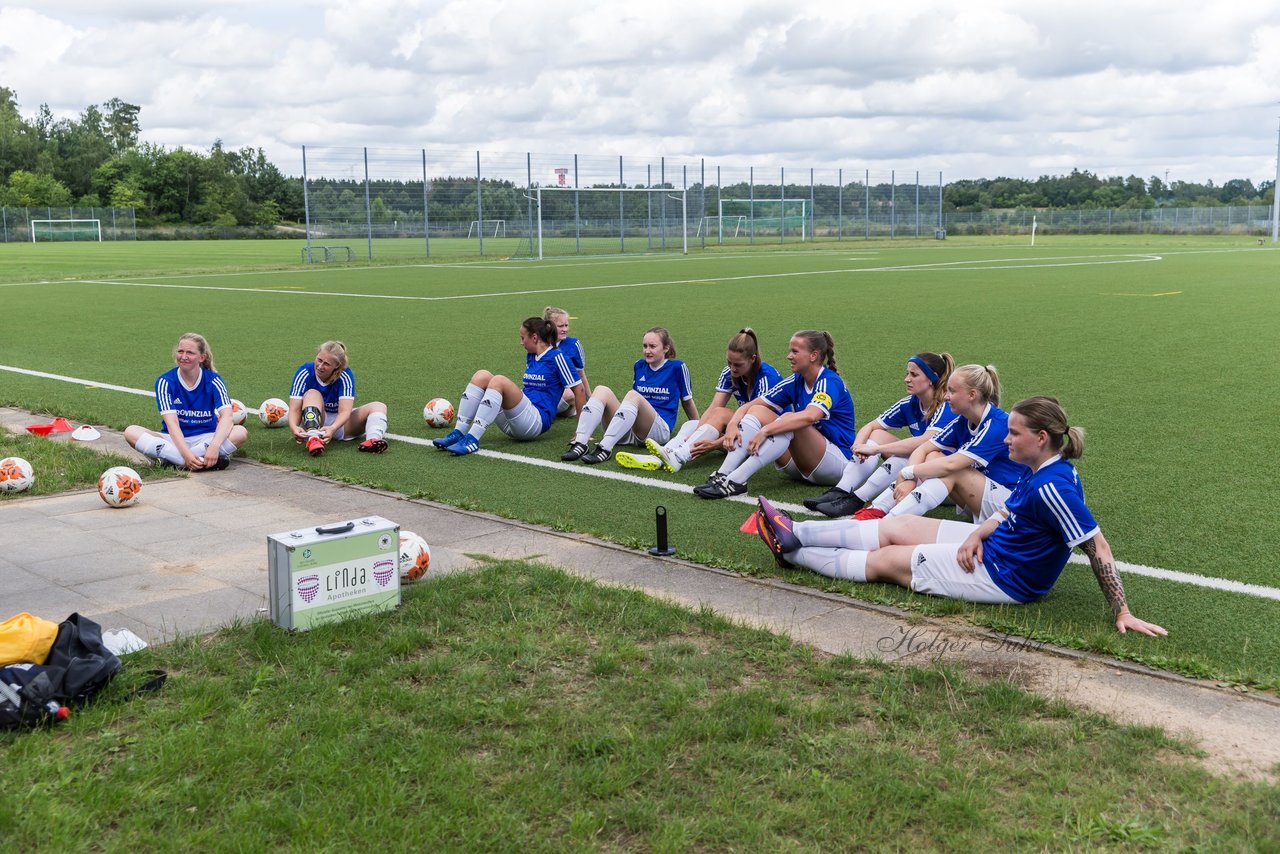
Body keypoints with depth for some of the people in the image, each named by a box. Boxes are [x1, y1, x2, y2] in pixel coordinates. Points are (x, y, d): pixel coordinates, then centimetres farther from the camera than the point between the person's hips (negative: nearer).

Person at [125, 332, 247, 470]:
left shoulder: (213, 380, -7)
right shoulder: (165, 381, -7)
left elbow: (226, 417, -22)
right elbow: (171, 422, -19)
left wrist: (214, 447, -41)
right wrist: (186, 453, -36)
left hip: (205, 438, -1)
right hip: (174, 440, 1)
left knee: (241, 432, -28)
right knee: (131, 431, -25)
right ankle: (202, 461, -39)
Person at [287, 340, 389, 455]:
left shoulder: (345, 375, -17)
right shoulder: (304, 372, -16)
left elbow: (344, 411, -29)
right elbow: (294, 409, -23)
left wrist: (332, 428, -50)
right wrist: (294, 427, -46)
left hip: (338, 424, 1)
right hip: (313, 422, -1)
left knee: (379, 406, -19)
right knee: (312, 393, -29)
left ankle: (373, 439, -53)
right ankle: (313, 438, -54)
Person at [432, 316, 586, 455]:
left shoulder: (557, 357, -4)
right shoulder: (530, 356, 18)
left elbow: (578, 389, -6)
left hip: (538, 420, -8)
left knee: (499, 381, -29)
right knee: (481, 376, -8)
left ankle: (472, 440, -37)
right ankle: (458, 433, -18)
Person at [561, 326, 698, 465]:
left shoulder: (677, 367, 2)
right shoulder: (639, 365, 16)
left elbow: (687, 401, 12)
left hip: (659, 430, -5)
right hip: (629, 431, 5)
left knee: (633, 395, -33)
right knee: (602, 390, -17)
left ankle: (605, 448, -46)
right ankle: (580, 443, -37)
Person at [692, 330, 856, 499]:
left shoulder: (830, 382, -16)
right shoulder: (795, 382, 5)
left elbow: (810, 417, -37)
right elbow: (748, 406, 0)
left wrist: (764, 431, -41)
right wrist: (733, 424, -22)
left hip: (838, 462, -7)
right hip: (801, 464, 7)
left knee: (789, 420, -32)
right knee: (758, 411, -10)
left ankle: (735, 481, -39)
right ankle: (722, 475, -26)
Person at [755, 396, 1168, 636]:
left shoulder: (1052, 487, -29)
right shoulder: (1041, 469, 0)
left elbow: (1099, 549, -28)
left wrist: (1123, 614, -27)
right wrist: (979, 533, -5)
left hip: (1002, 576, -9)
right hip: (994, 547, 9)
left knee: (883, 560, 2)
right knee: (895, 527, 9)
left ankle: (791, 552, 17)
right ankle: (795, 533, 17)